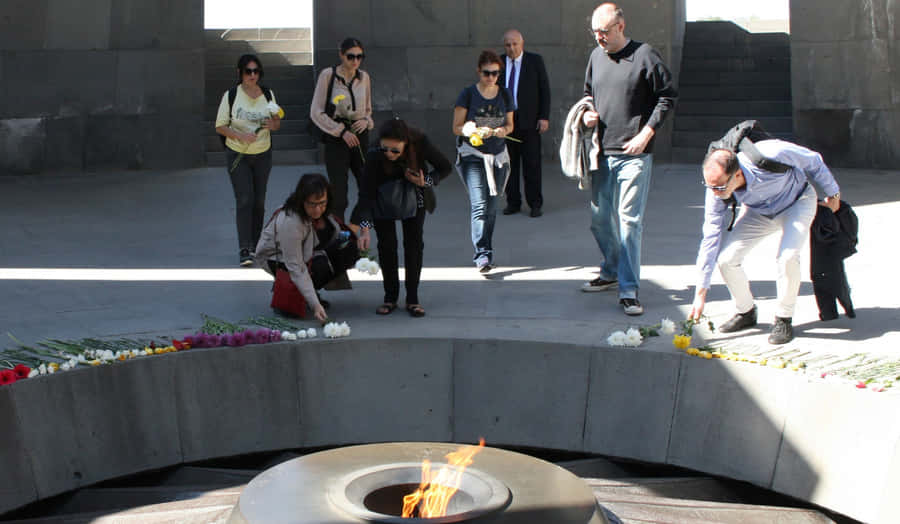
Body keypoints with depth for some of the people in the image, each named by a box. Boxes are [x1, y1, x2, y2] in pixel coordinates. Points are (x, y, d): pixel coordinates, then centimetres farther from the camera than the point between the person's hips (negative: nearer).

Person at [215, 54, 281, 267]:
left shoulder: (268, 95, 2)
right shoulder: (231, 96, -7)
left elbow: (277, 123, 10)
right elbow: (220, 127, -4)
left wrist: (273, 125, -14)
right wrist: (240, 135, -22)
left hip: (263, 154, 3)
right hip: (237, 155, -3)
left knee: (259, 201, 8)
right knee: (244, 200, -12)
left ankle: (256, 245, 21)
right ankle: (244, 249, -13)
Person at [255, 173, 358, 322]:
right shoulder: (289, 222, -38)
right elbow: (296, 268, -37)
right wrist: (314, 305, -41)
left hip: (308, 252, 7)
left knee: (350, 250, -14)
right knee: (321, 268, -33)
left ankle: (311, 290, 2)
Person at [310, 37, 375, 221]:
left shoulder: (364, 77, 8)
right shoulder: (328, 75, -5)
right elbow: (316, 113, -6)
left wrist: (366, 121, -3)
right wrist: (341, 131, -13)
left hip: (360, 136, 4)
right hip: (336, 139, -4)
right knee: (339, 195, -6)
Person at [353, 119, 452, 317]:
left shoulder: (420, 143, -31)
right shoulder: (375, 156, -34)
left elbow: (445, 167, -13)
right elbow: (366, 193, -30)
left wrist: (426, 182, -29)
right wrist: (365, 228, -37)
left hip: (414, 199, 1)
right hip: (383, 201, -1)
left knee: (414, 243, -2)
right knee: (386, 245, -3)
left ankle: (412, 298, 6)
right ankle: (390, 297, 12)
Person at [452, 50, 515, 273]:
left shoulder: (505, 95, 8)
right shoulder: (468, 94, -3)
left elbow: (509, 124, 16)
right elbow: (457, 128, -2)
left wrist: (502, 130, -7)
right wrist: (474, 131, -21)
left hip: (497, 156, 4)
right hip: (472, 156, -4)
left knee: (491, 206, 7)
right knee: (479, 204, -17)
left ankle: (486, 251, 22)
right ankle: (482, 254, -22)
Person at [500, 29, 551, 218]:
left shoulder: (535, 61, 2)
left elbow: (544, 89, 2)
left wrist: (544, 117, -5)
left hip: (528, 119, -2)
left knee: (532, 163, -2)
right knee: (509, 163, 4)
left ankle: (535, 204, 5)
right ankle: (513, 202, 13)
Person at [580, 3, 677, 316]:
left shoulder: (645, 56, -8)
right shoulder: (596, 56, 10)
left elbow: (668, 96, -4)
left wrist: (646, 133, -11)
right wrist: (588, 113, 4)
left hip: (633, 154, -6)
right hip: (602, 152, 6)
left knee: (629, 221, -8)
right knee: (600, 219, 13)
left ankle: (629, 290, -5)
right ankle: (611, 273, 32)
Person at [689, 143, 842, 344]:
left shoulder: (771, 155, -40)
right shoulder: (717, 186, -27)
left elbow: (813, 161, -19)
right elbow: (710, 237, -19)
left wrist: (833, 193, -1)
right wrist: (700, 293, -19)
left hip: (796, 203, -3)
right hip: (758, 212, 4)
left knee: (787, 257, -29)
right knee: (725, 259, -14)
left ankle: (783, 319, -8)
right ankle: (746, 312, 11)